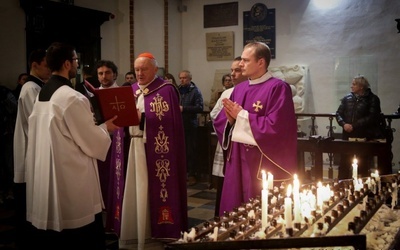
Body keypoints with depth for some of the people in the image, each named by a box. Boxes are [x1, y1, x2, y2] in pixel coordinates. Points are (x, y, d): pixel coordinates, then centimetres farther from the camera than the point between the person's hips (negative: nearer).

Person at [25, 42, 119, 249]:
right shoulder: (72, 97, -19)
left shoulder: (41, 95, 8)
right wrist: (105, 128, 4)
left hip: (45, 176, 9)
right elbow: (90, 141, -15)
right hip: (72, 179, -9)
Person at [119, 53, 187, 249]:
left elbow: (169, 121, -13)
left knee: (155, 191, -2)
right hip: (134, 148, 6)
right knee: (135, 192, 8)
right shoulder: (131, 90, 15)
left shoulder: (166, 90, -4)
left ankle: (160, 231, 10)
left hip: (157, 150, -5)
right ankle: (134, 233, 19)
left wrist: (142, 118, -20)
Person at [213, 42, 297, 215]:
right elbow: (219, 122, 14)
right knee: (235, 208, 12)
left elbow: (275, 126, -21)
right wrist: (230, 118, -9)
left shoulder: (278, 88, -10)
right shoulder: (239, 89, 12)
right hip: (237, 160, 7)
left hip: (264, 163, -7)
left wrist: (242, 115, -14)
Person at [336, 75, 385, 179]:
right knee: (344, 164, 5)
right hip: (348, 135, 4)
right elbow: (338, 113, 10)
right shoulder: (347, 98, 10)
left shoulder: (372, 99, -2)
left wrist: (354, 126, -17)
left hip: (364, 137, -4)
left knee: (363, 166, 3)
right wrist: (343, 124, -10)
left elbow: (372, 118, -12)